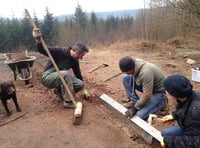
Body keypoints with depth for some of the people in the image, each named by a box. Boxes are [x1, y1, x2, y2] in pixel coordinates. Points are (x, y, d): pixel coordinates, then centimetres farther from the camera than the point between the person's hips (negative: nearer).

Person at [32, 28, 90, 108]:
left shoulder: (74, 61, 0)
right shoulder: (60, 51, -21)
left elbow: (78, 74, 11)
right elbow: (43, 50, -24)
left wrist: (84, 89, 18)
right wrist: (38, 41, -47)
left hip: (60, 78, 7)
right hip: (47, 77, -7)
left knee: (80, 84, -10)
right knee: (66, 73, -35)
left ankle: (59, 90, 13)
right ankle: (68, 101, -22)